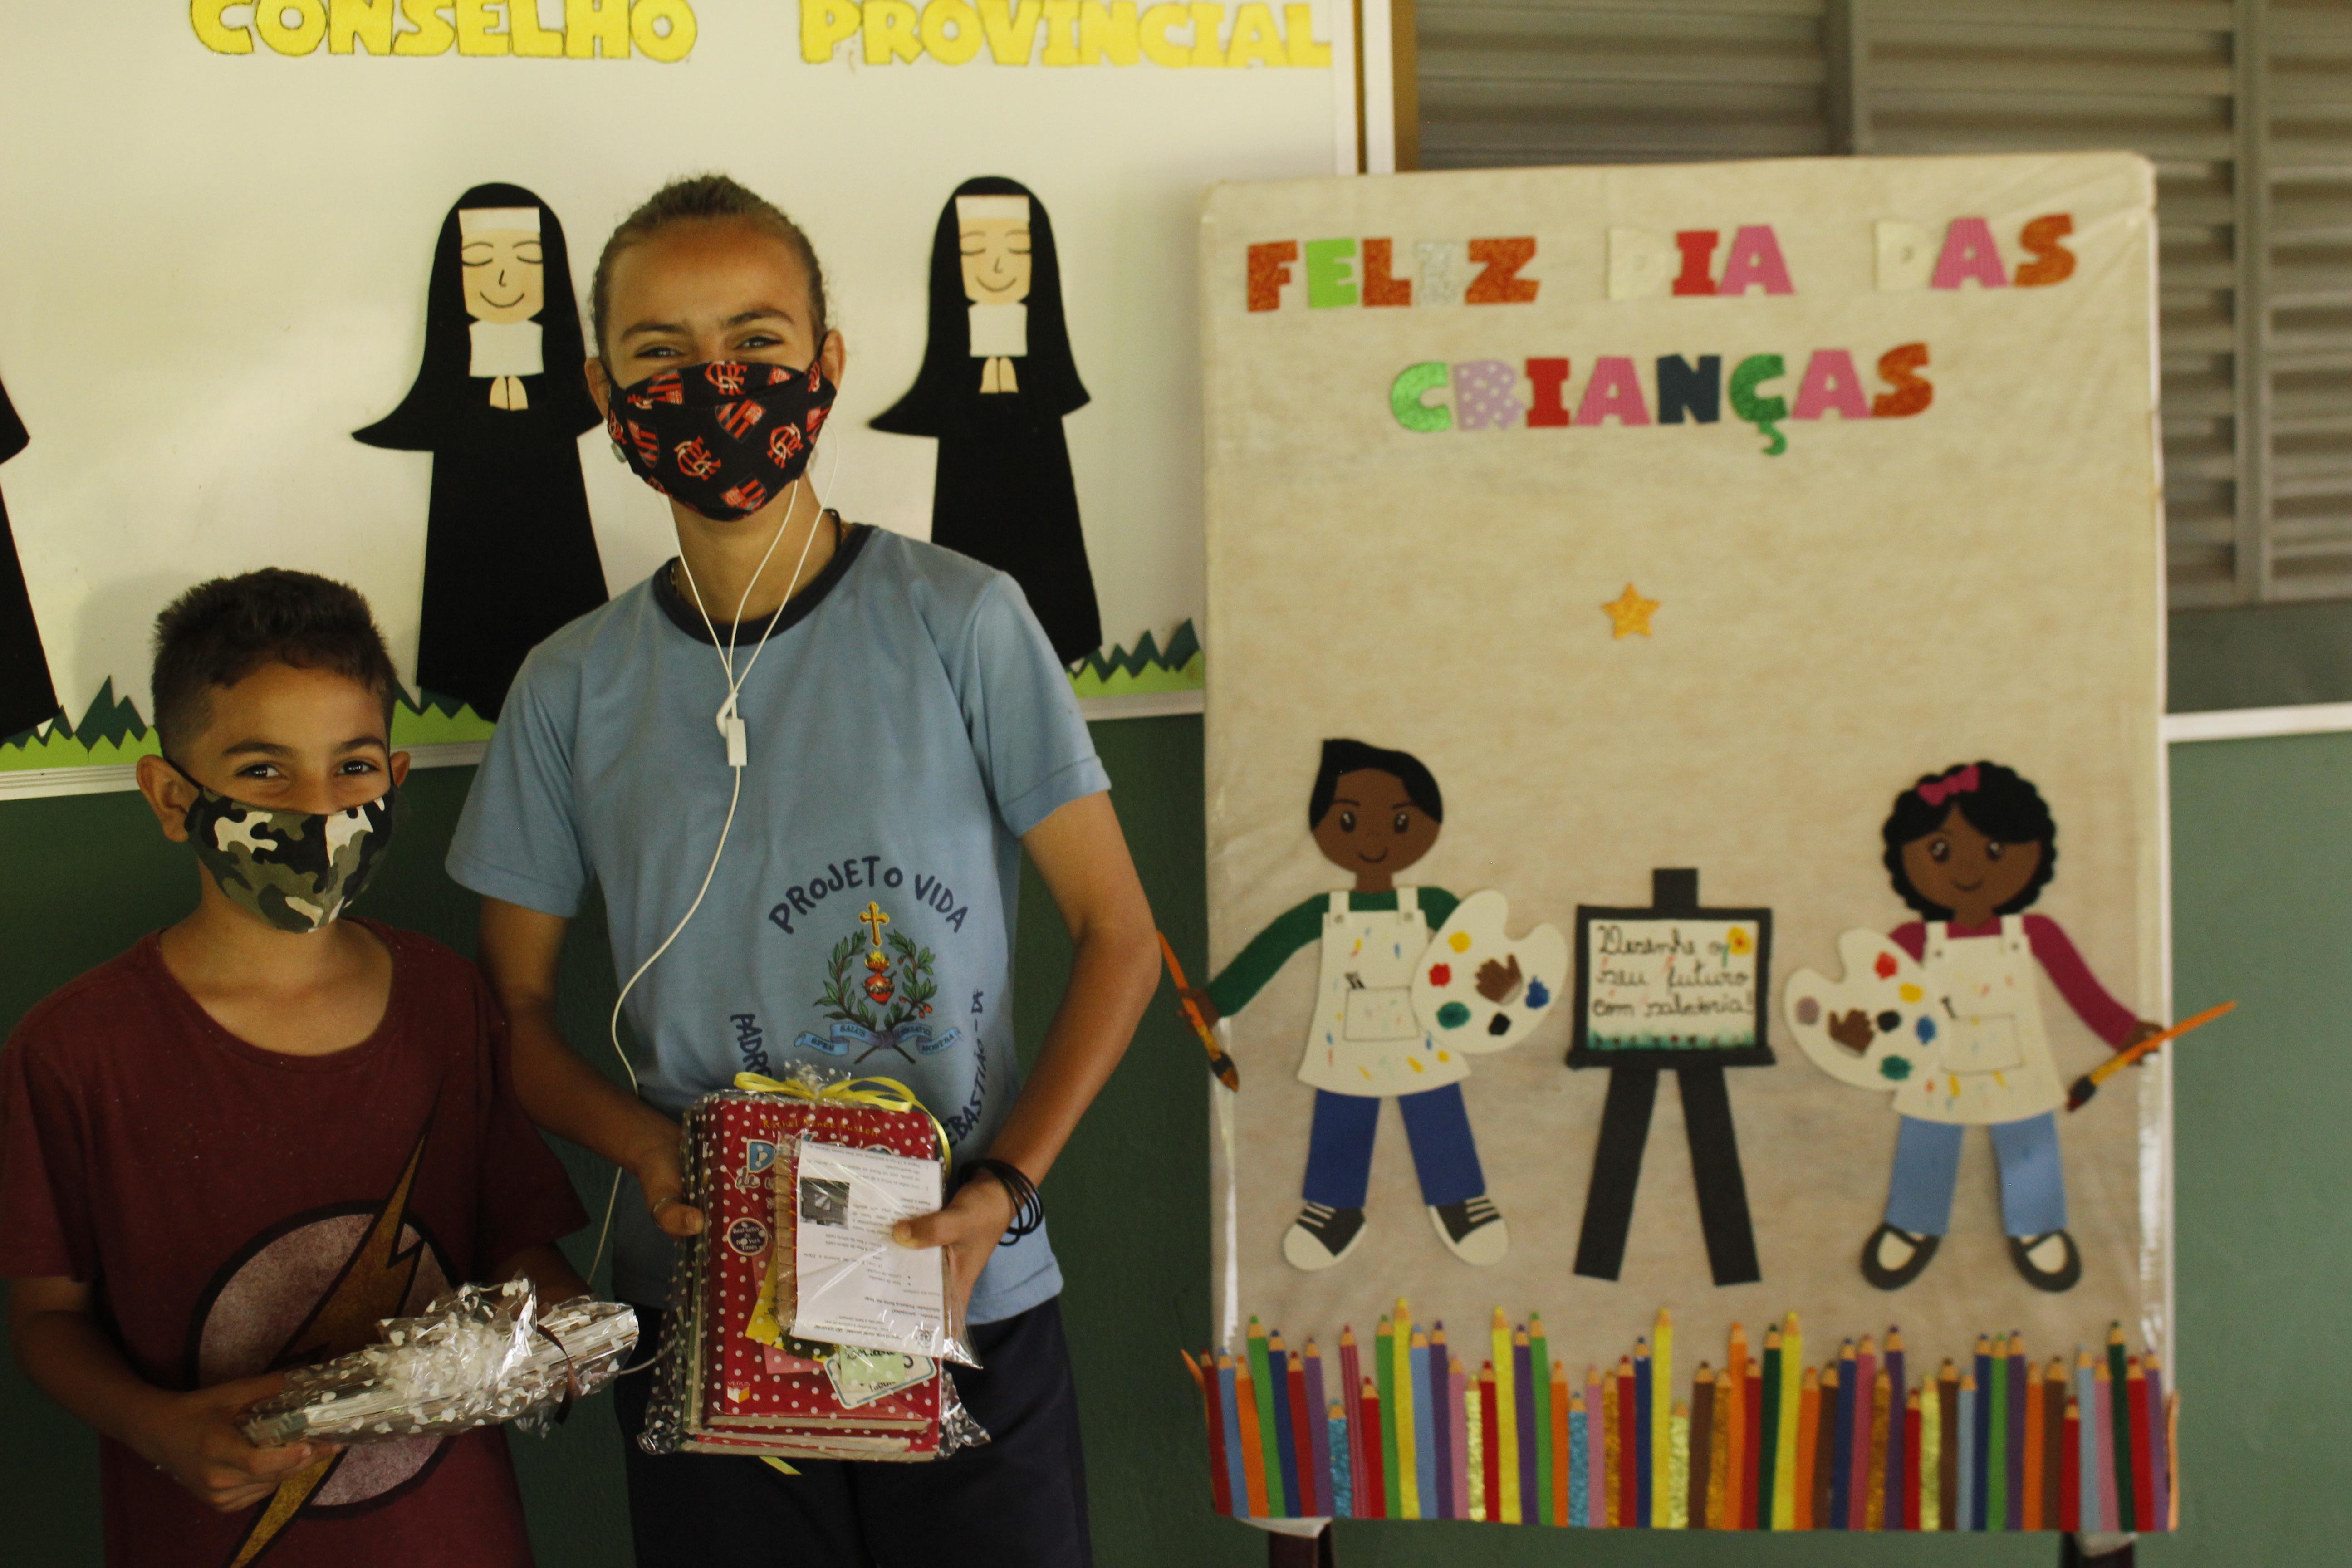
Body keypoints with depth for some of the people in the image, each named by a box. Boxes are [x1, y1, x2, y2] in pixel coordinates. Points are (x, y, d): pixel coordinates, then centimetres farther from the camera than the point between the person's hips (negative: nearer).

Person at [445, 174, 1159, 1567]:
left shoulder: (956, 624, -6)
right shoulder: (574, 690, 2)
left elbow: (1120, 938, -3)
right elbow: (515, 1004, 9)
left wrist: (1006, 1186, -14)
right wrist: (642, 1141, -10)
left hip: (964, 1302, -2)